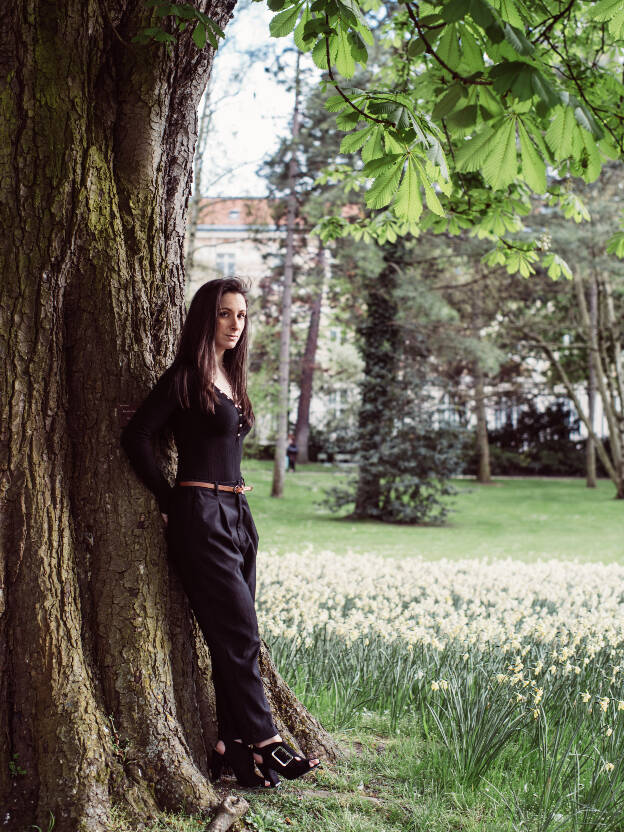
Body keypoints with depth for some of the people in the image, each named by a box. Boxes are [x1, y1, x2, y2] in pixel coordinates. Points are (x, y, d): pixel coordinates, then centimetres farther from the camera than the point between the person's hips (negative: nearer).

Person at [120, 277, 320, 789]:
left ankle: (228, 747, 13)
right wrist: (171, 500, -7)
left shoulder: (231, 377, 16)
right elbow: (137, 435, -11)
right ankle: (265, 742, 0)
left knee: (234, 637, 7)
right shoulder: (186, 377, -8)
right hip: (201, 516, -8)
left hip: (236, 515, 8)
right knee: (238, 633, -7)